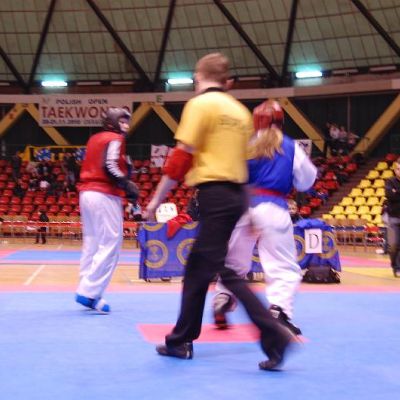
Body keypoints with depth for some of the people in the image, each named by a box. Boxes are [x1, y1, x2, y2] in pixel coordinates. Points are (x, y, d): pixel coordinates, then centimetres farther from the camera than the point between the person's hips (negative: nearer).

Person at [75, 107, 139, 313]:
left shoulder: (94, 139, 19)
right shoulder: (115, 139, -7)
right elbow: (110, 166, -20)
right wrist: (128, 186, -15)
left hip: (86, 193, 9)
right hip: (104, 195, -9)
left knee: (91, 243, 14)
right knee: (110, 244, -6)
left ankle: (87, 291, 15)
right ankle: (89, 292, -11)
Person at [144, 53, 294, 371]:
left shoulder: (200, 104, -6)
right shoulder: (241, 110, 17)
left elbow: (181, 157, -11)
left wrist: (157, 199, -4)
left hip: (214, 194, -9)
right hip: (236, 195, 9)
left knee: (225, 271, -9)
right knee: (197, 269, 16)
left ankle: (275, 335, -16)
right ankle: (181, 340, 24)